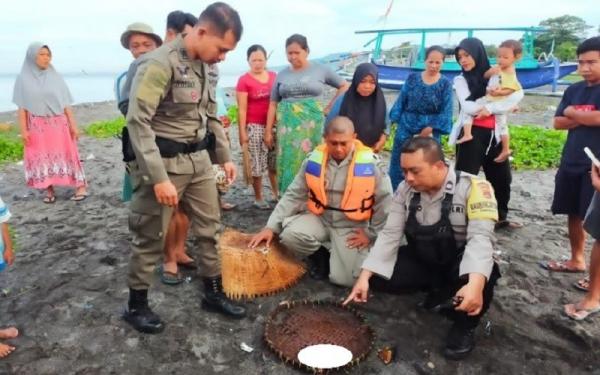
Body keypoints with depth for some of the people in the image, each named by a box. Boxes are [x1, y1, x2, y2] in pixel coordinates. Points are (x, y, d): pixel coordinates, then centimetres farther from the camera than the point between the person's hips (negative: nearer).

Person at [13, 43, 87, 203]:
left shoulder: (56, 77, 5)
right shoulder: (23, 78, 3)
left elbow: (66, 104, 4)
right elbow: (22, 107, 1)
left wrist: (73, 125, -1)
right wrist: (23, 130, -5)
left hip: (59, 124, 0)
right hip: (37, 127, 0)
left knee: (65, 155, 0)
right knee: (42, 159, 3)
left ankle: (81, 186, 1)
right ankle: (49, 190, 12)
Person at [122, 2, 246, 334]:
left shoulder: (203, 65, 8)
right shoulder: (160, 63, -17)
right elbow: (137, 122, -22)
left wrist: (225, 156, 16)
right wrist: (158, 178, -26)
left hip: (198, 159, 8)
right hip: (164, 161, -7)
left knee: (209, 228, 13)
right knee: (151, 238, 5)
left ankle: (214, 293, 29)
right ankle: (136, 306, 23)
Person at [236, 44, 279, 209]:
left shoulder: (274, 76, 7)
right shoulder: (244, 80, -7)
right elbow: (242, 109, -8)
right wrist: (242, 132, -11)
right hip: (255, 127, -4)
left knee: (275, 162, 13)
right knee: (257, 164, 1)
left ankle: (276, 193, 29)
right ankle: (258, 198, 15)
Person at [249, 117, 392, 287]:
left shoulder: (369, 164, -17)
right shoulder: (314, 160, -7)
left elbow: (385, 202, -7)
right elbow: (293, 196, -2)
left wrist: (370, 234, -6)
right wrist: (271, 227, -8)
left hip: (351, 226, -2)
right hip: (319, 218, 3)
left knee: (344, 278, -16)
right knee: (290, 235, -26)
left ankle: (348, 255, 20)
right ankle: (321, 255, 7)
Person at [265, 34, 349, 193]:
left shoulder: (320, 70, 2)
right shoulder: (282, 75, 8)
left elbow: (344, 86, 11)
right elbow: (273, 104, 9)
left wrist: (329, 108, 3)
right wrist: (268, 131, 4)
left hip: (312, 125, -2)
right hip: (288, 126, 2)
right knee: (289, 163, 1)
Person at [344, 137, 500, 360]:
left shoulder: (472, 188, -24)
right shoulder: (405, 190, -9)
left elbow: (480, 237, -33)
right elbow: (389, 234, -9)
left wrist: (475, 283, -50)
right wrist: (364, 276, -17)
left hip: (460, 263, -4)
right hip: (422, 261, 5)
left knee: (481, 279, -37)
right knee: (377, 278, -13)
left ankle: (465, 326, -2)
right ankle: (437, 290, 12)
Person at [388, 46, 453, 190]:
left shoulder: (445, 84, -2)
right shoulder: (412, 78, 2)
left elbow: (446, 111, -4)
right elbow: (401, 102, 6)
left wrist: (431, 128, -13)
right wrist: (395, 120, 0)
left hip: (430, 133, -1)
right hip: (406, 129, 2)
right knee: (398, 167, 8)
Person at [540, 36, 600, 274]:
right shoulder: (574, 90, 10)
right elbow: (558, 123, 5)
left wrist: (572, 113, -5)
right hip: (570, 163, 6)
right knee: (574, 214, 15)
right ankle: (576, 260, 30)